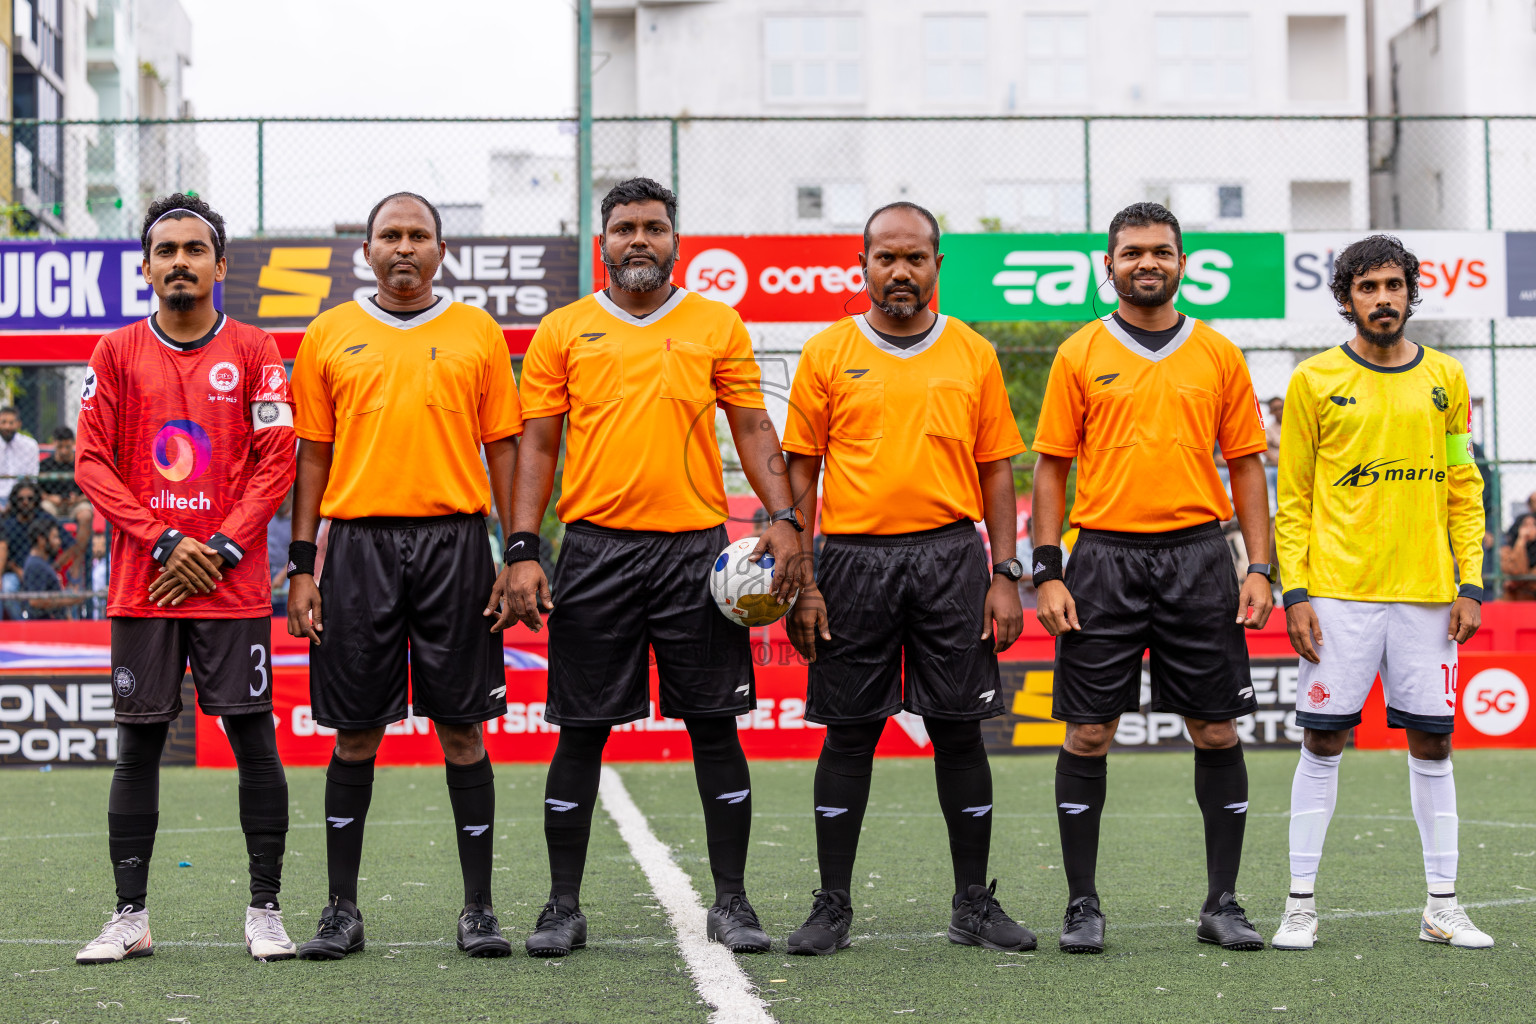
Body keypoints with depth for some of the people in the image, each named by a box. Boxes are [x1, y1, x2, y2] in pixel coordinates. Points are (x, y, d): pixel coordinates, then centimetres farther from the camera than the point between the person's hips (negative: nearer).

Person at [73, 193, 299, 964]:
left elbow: (276, 463, 1)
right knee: (138, 744, 3)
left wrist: (221, 549, -9)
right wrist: (165, 542, -8)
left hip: (233, 586, -1)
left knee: (254, 740, -2)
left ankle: (264, 912, 7)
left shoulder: (254, 352, 5)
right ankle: (130, 918, 9)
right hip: (142, 585, 1)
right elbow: (91, 463, 2)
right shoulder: (117, 353, 7)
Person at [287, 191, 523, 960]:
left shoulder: (477, 333, 8)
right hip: (358, 544, 1)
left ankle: (479, 908, 9)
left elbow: (504, 447, 8)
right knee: (356, 732, 4)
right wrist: (301, 565, 3)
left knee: (461, 726, 1)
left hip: (454, 543, 0)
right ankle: (341, 910, 12)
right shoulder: (329, 335, 9)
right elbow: (312, 454, 9)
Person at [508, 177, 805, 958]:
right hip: (595, 549, 0)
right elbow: (538, 445, 6)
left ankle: (731, 902, 11)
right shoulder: (564, 331, 7)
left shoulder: (718, 327, 8)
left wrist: (783, 518, -7)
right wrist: (523, 549, -4)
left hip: (696, 549, 0)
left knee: (715, 725, 1)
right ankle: (563, 907, 12)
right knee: (581, 732, 3)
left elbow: (754, 429, 7)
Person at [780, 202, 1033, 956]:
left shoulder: (973, 355, 7)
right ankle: (832, 906, 11)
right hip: (854, 559, -1)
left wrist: (1005, 574, 1)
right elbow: (800, 473, 4)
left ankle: (974, 903, 12)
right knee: (848, 733, 3)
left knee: (958, 729, 3)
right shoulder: (827, 354, 4)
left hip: (951, 558, 1)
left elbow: (997, 469, 9)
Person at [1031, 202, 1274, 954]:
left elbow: (1246, 466, 10)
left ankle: (1221, 904, 12)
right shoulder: (1079, 355, 5)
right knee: (1088, 734, -1)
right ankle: (1082, 905, 9)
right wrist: (1047, 573, -4)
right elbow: (1052, 468, 5)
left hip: (1198, 556, 1)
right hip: (1105, 556, -1)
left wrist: (1259, 568, 1)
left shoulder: (1219, 355, 8)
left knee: (1216, 732, 2)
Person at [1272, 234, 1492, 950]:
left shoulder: (1445, 379, 9)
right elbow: (1293, 497, 2)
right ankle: (1301, 903, 7)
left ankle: (1442, 905, 12)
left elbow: (1464, 489, 11)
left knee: (1432, 743, 5)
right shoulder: (1314, 381, 2)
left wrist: (1470, 583, 2)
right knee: (1322, 742, -1)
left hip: (1426, 594, 2)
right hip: (1338, 594, -2)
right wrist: (1294, 591, -6)